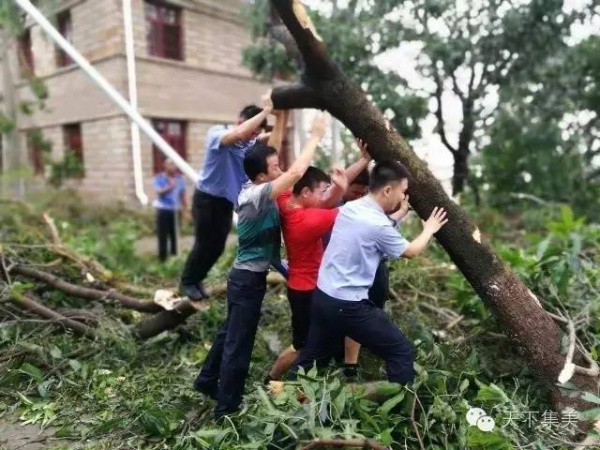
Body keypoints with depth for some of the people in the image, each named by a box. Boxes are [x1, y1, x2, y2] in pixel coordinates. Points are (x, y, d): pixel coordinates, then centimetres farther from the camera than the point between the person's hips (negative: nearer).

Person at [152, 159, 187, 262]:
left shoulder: (180, 178, 4)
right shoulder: (159, 178, -4)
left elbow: (183, 195, 8)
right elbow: (159, 192, -16)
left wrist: (185, 210, 7)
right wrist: (170, 187, -32)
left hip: (175, 211, 3)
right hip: (163, 210, -2)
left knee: (175, 235, 5)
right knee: (163, 236, 0)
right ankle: (162, 258, 10)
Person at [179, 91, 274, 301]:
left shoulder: (249, 143, -4)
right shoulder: (216, 132, -21)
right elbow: (239, 134, -40)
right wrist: (266, 110, -37)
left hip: (227, 201, 6)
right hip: (207, 199, -6)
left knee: (218, 246, 13)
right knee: (204, 244, 3)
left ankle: (196, 279, 35)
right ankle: (187, 282, 26)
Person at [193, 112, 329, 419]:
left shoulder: (252, 187, 2)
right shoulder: (257, 194, -24)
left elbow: (269, 151, 9)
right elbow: (296, 172, -33)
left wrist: (280, 117, 3)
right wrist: (315, 136, -23)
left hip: (246, 275, 9)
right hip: (249, 279, -9)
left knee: (230, 332, 23)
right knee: (239, 342, 2)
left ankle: (207, 380, 40)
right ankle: (227, 408, 16)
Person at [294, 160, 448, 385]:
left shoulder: (349, 208, 3)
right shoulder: (378, 225, -19)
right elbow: (411, 251, 1)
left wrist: (399, 214, 24)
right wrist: (429, 230, 17)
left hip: (322, 297, 9)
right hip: (348, 305, -8)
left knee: (311, 358, 23)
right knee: (400, 351, 6)